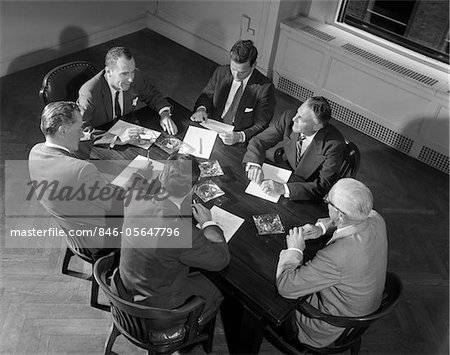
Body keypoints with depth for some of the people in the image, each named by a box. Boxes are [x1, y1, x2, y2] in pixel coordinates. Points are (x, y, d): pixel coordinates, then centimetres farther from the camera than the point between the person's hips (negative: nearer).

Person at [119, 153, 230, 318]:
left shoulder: (136, 198, -22)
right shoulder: (183, 232, -39)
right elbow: (221, 259, -23)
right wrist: (207, 222, -10)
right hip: (159, 302, -6)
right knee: (216, 291, 18)